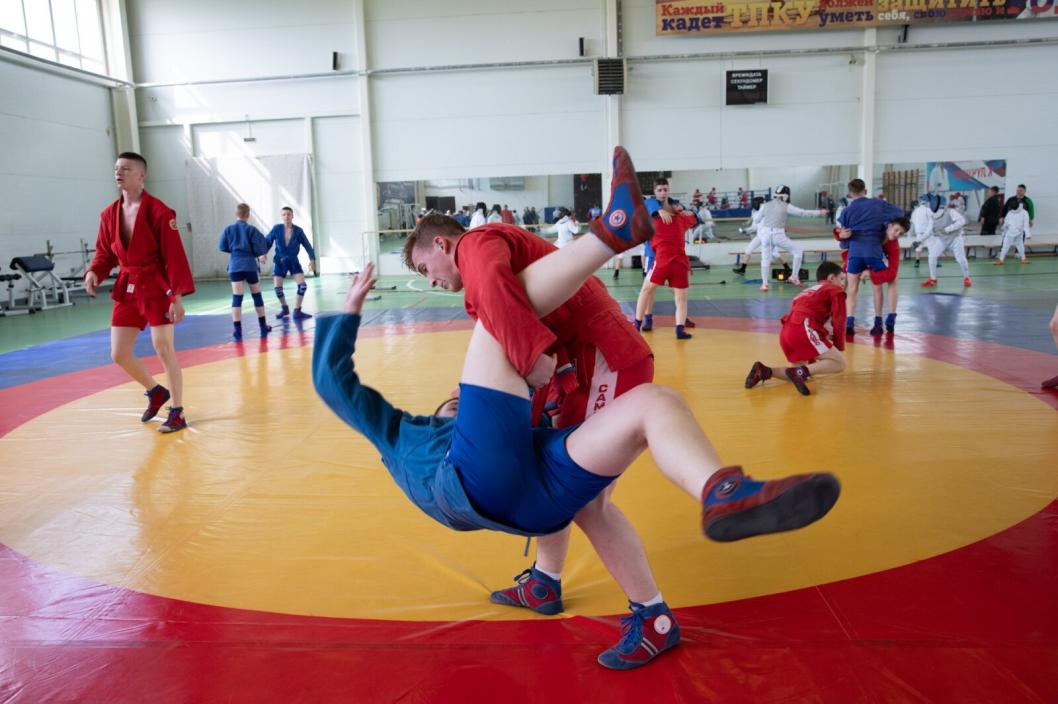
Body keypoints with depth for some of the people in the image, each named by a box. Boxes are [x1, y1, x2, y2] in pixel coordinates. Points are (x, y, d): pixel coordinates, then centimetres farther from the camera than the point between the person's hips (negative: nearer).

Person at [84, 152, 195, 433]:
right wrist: (94, 272, -7)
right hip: (126, 289, 6)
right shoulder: (109, 214, 7)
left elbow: (174, 256, -13)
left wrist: (177, 296, -18)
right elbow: (105, 252, 15)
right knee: (118, 354, 5)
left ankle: (177, 412, 10)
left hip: (156, 288, -6)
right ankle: (155, 391, 31)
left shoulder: (159, 211, -11)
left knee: (164, 350, -3)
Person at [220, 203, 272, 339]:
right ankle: (263, 326, 22)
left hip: (235, 266, 1)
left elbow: (222, 247, 6)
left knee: (236, 297, -1)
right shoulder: (251, 229, -4)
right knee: (257, 296, 13)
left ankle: (237, 329, -9)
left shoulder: (228, 229, 3)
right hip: (250, 266, -1)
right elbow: (260, 249, -8)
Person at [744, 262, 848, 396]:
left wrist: (812, 360, 40)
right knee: (840, 363, -4)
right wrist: (839, 350, 14)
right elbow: (839, 323, 5)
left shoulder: (808, 292, 37)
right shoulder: (835, 291, 15)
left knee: (803, 375, 17)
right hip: (804, 329, -8)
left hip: (786, 332, 8)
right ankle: (801, 371, -24)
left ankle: (763, 371, 0)